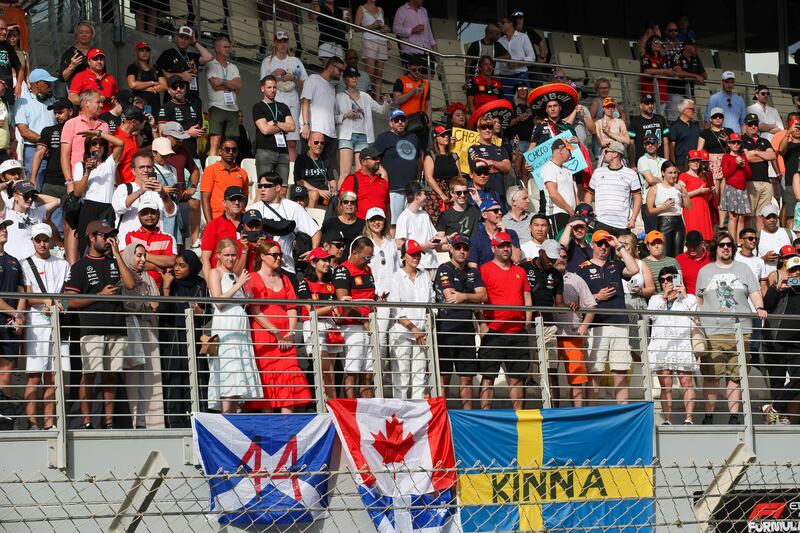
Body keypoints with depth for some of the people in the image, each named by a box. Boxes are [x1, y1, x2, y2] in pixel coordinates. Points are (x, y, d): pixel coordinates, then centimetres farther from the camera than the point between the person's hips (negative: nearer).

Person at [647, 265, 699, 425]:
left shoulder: (689, 298, 19)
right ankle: (667, 420, -7)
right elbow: (651, 315, 3)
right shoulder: (655, 299, 23)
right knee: (665, 385, -5)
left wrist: (684, 296, 0)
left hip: (682, 344, -1)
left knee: (686, 382, -11)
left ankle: (688, 418, -13)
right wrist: (664, 297, -2)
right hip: (661, 344, 1)